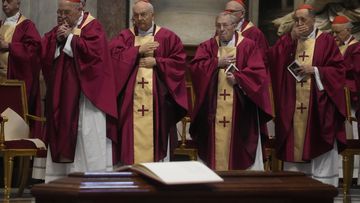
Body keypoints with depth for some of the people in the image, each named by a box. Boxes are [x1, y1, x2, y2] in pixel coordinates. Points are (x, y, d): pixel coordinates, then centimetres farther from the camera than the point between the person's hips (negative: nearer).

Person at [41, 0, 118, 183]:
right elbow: (45, 52, 9)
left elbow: (92, 51, -20)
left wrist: (70, 37, -11)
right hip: (62, 92, 6)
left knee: (88, 133, -6)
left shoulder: (92, 27, -5)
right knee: (63, 131, 5)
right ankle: (61, 175, 9)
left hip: (86, 91, -6)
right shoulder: (60, 28, 14)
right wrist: (57, 38, -8)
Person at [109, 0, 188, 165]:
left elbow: (179, 61, 1)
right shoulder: (124, 37, 10)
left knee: (155, 131, -2)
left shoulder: (167, 37, 6)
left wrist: (156, 62, -9)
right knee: (133, 131, -3)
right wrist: (138, 50, -11)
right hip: (132, 97, 1)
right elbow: (114, 56, -5)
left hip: (157, 96, -1)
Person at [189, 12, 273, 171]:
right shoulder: (207, 46, 9)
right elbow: (195, 67, -4)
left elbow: (258, 73, -6)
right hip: (214, 107, 2)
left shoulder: (248, 46, 2)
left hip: (239, 108, -2)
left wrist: (238, 78, -17)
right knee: (215, 140, 1)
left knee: (237, 141, -2)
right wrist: (217, 63, -13)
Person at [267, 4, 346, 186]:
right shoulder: (288, 40, 12)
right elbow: (272, 60, -4)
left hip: (318, 105, -3)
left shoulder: (326, 41, 1)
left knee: (321, 153, -3)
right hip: (292, 106, 3)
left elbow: (338, 69, -2)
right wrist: (291, 38, -10)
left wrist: (315, 70, -14)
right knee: (293, 149, 3)